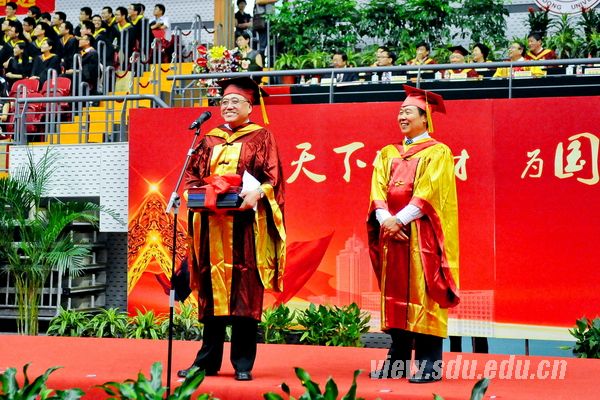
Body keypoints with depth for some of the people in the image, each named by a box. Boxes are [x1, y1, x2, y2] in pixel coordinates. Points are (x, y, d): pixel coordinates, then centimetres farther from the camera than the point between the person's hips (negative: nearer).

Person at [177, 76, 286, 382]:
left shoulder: (262, 138, 6)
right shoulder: (210, 140, 18)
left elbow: (273, 178, -4)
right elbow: (192, 176, 15)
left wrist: (256, 194, -22)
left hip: (246, 224, -4)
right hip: (212, 225, 4)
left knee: (245, 293, -3)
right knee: (211, 290, 5)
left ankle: (243, 363, 5)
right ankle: (207, 360, 14)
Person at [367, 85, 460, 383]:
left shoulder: (438, 152, 1)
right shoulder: (387, 154, 17)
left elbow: (428, 194, -11)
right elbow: (378, 191, 5)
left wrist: (399, 219, -18)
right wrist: (385, 219, -13)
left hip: (422, 236, -5)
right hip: (392, 233, 5)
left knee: (423, 294, -5)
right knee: (395, 294, 6)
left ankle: (429, 364, 0)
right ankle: (398, 360, 14)